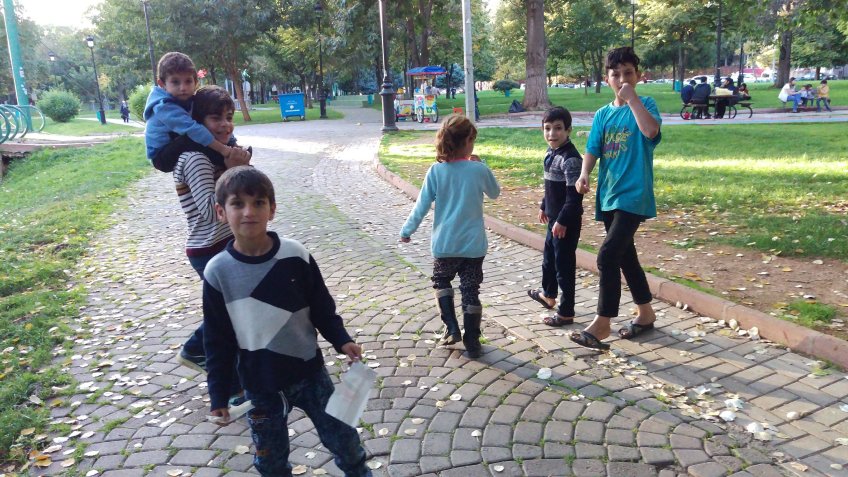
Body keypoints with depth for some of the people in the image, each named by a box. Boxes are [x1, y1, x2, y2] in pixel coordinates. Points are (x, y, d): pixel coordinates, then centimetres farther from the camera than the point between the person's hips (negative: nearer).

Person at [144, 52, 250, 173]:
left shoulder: (192, 101, -1)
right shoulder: (164, 107, -26)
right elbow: (191, 129, -37)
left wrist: (231, 144, -20)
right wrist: (223, 149, -43)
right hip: (162, 157, -8)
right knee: (193, 138, -33)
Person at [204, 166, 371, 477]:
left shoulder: (295, 256, -12)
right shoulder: (217, 272, -11)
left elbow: (322, 308, 0)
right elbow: (217, 339, -3)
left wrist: (341, 340, -13)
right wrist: (218, 393, -1)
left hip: (309, 372, 0)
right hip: (259, 385, 0)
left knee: (343, 437, 12)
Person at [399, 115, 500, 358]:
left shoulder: (436, 171, -10)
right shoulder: (479, 170, -9)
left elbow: (422, 205, -5)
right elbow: (495, 193, 11)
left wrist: (407, 230, 7)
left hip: (444, 244, 0)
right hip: (473, 244, 0)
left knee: (441, 282, 25)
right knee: (471, 291, 9)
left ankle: (452, 328, 18)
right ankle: (472, 342, 15)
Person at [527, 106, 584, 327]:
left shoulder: (570, 158, -23)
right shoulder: (551, 153, 6)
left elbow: (574, 195, -25)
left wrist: (563, 221, -24)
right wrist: (544, 207, 24)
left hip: (567, 221, -10)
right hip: (555, 217, 10)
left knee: (564, 264, 0)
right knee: (548, 257, 25)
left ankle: (566, 313, 13)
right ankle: (548, 295, 48)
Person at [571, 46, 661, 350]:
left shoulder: (645, 105, -3)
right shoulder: (602, 115, 12)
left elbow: (651, 130, -24)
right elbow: (592, 150, 6)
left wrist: (631, 97, -19)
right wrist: (584, 175, -13)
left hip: (633, 195, -6)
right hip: (608, 195, 7)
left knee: (608, 255, -15)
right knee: (625, 256, 14)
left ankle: (602, 323, -6)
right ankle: (646, 313, 30)